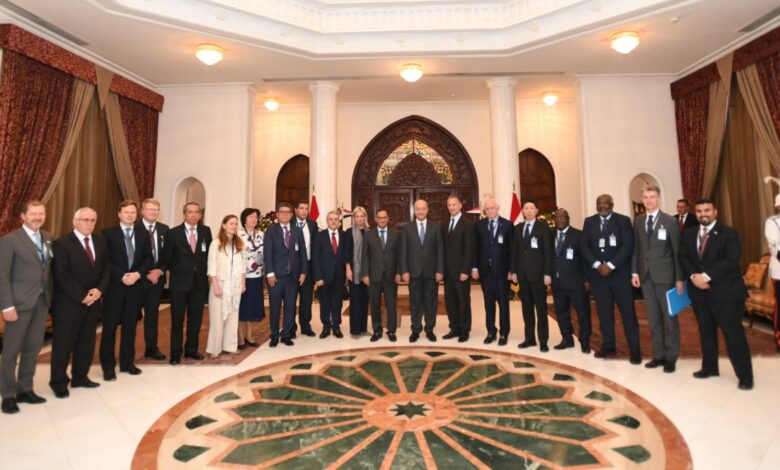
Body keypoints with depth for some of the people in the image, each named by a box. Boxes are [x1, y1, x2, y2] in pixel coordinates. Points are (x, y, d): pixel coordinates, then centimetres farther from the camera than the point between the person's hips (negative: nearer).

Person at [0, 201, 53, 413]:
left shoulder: (48, 237, 9)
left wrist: (51, 295, 4)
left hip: (43, 300, 5)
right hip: (20, 301, -5)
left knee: (33, 348, 13)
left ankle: (24, 390, 25)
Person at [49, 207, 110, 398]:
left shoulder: (100, 241, 8)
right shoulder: (61, 243, -10)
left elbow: (106, 268, 7)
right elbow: (61, 277, -15)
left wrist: (99, 289, -8)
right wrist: (81, 296, -17)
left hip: (93, 302, 6)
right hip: (68, 304, -5)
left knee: (87, 343, 13)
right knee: (63, 344, 6)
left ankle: (80, 377, 27)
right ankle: (59, 382, 21)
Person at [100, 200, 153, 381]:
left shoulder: (143, 234, 8)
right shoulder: (108, 233, -2)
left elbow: (149, 258, 5)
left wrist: (138, 274, -11)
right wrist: (121, 276, -16)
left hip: (135, 285, 3)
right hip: (114, 285, -3)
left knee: (130, 325, 10)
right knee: (110, 326, 3)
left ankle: (127, 362, 20)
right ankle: (108, 366, 14)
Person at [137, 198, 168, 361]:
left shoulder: (164, 229, 6)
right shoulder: (135, 228, -6)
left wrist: (160, 271, -8)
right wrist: (144, 273, -14)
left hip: (157, 276, 4)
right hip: (138, 277, -3)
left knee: (153, 313, 11)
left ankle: (151, 348, 21)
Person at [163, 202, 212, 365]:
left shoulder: (206, 231, 2)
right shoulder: (173, 233, -5)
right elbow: (167, 257, 3)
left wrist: (203, 270, 5)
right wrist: (177, 271, 6)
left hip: (199, 281, 3)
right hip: (179, 282, -2)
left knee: (196, 319, 11)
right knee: (177, 319, 7)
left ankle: (191, 349, 25)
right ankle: (176, 353, 18)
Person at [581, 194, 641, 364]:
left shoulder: (623, 220, 1)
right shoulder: (589, 221, 9)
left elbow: (628, 246, -8)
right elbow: (584, 246, 3)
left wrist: (611, 265, -15)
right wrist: (597, 265, -10)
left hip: (619, 272, -3)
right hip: (597, 272, 3)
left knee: (627, 311, -1)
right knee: (604, 311, 8)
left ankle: (634, 349, 8)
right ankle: (608, 345, 18)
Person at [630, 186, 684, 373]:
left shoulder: (670, 221, -3)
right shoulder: (638, 221, 8)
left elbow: (677, 251, -5)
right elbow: (636, 248, 8)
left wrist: (679, 278, -8)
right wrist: (635, 272, 1)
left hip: (665, 276, -3)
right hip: (646, 276, 4)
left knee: (669, 318, 5)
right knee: (653, 319, 10)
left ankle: (671, 357, 16)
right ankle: (658, 355, 20)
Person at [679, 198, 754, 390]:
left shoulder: (729, 233, -4)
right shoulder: (688, 234, 11)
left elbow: (731, 260, -15)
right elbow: (683, 257, 4)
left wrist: (706, 276, -21)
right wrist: (693, 276, -13)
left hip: (725, 292, -5)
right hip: (699, 292, 5)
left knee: (734, 334, -1)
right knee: (706, 332, 14)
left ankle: (745, 375, 11)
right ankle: (709, 367, 27)